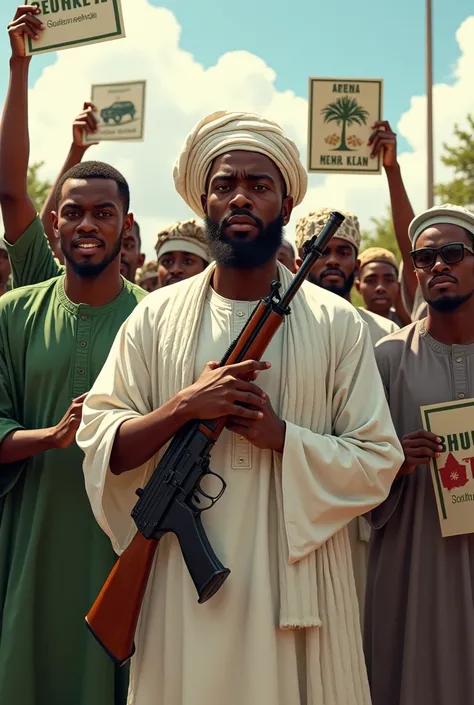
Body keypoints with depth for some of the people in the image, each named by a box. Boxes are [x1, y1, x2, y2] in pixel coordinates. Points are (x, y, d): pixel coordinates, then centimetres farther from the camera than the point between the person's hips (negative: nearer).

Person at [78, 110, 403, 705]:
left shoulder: (336, 323, 0)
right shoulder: (155, 318, 3)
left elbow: (378, 463, -3)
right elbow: (98, 447, -2)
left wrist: (281, 435, -16)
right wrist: (184, 406, -16)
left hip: (296, 590, 0)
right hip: (180, 591, 1)